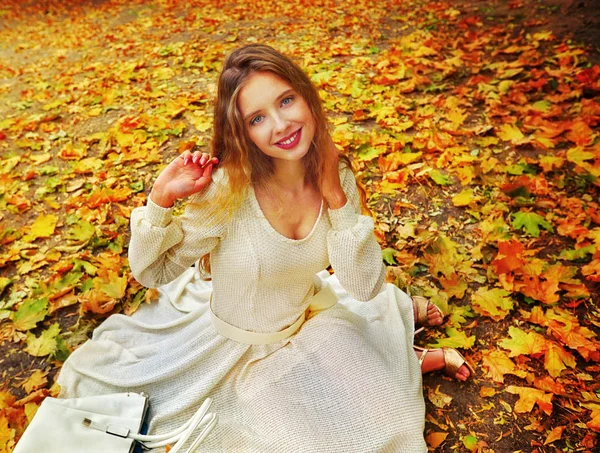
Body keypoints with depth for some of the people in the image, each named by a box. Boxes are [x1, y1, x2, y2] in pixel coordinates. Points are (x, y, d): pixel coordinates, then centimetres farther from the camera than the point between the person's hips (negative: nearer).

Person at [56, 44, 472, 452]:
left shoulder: (336, 174, -17)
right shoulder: (228, 188, -29)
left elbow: (365, 287, -18)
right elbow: (152, 272, -17)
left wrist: (337, 199, -27)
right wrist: (161, 201, -35)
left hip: (305, 320, 2)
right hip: (230, 341, -1)